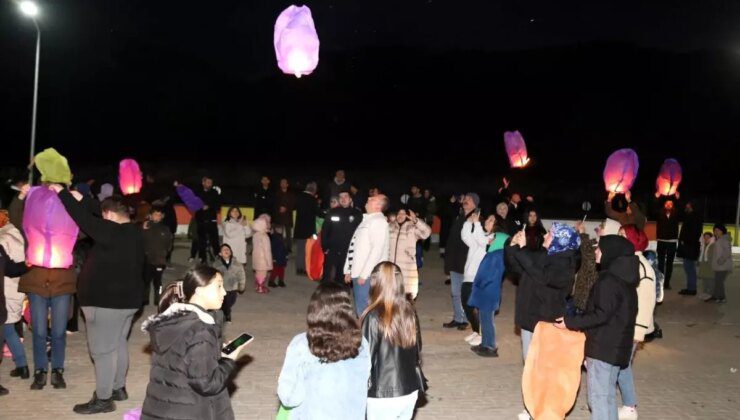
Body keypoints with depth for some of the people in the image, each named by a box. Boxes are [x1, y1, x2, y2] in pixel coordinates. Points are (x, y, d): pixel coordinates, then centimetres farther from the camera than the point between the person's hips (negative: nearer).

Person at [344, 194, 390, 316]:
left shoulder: (379, 221, -10)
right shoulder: (366, 219, 16)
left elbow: (377, 249, -19)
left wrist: (364, 274, -20)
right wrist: (348, 270, 16)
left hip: (367, 275, -8)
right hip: (357, 273, 8)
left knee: (364, 310, -7)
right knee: (359, 309, 14)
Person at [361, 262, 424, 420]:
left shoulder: (374, 317, -19)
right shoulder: (409, 311, -2)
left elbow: (367, 356, -14)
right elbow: (417, 348, 8)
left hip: (383, 394, -5)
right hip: (410, 390, 5)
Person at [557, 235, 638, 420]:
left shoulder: (609, 281, -19)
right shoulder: (624, 278, 11)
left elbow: (601, 315, -22)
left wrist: (570, 322, -15)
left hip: (603, 348, -9)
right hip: (616, 346, 10)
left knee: (598, 397, -3)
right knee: (608, 395, 18)